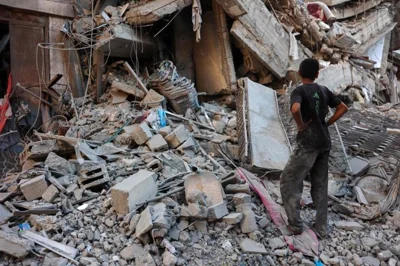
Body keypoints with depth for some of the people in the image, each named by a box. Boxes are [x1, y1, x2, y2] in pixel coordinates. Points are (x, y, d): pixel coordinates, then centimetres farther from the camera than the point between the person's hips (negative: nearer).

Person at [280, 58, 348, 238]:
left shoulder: (299, 91, -11)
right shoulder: (324, 90, 9)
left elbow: (295, 109, -32)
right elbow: (343, 108, 15)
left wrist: (300, 126, -15)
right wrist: (327, 124, 11)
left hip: (307, 143, -6)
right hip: (324, 143, 7)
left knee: (289, 182, 6)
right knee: (320, 185, 15)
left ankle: (295, 225, 10)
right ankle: (321, 228, 21)